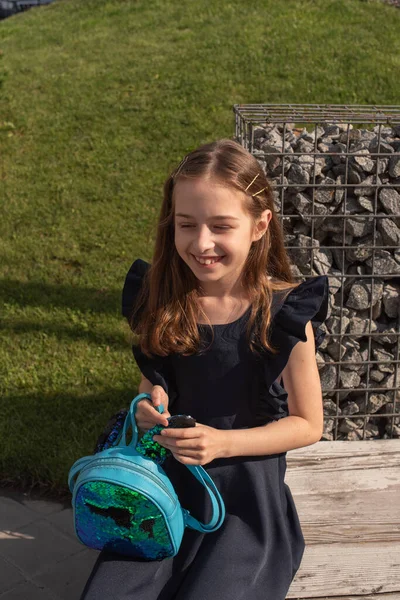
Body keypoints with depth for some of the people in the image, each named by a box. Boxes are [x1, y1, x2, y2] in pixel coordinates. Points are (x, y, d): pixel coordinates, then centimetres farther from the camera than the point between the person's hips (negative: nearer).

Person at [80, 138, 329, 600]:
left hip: (248, 496, -2)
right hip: (168, 481, 2)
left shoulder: (284, 315, -13)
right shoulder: (161, 301, -5)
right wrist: (148, 409, -12)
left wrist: (222, 442, -18)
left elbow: (308, 424, -4)